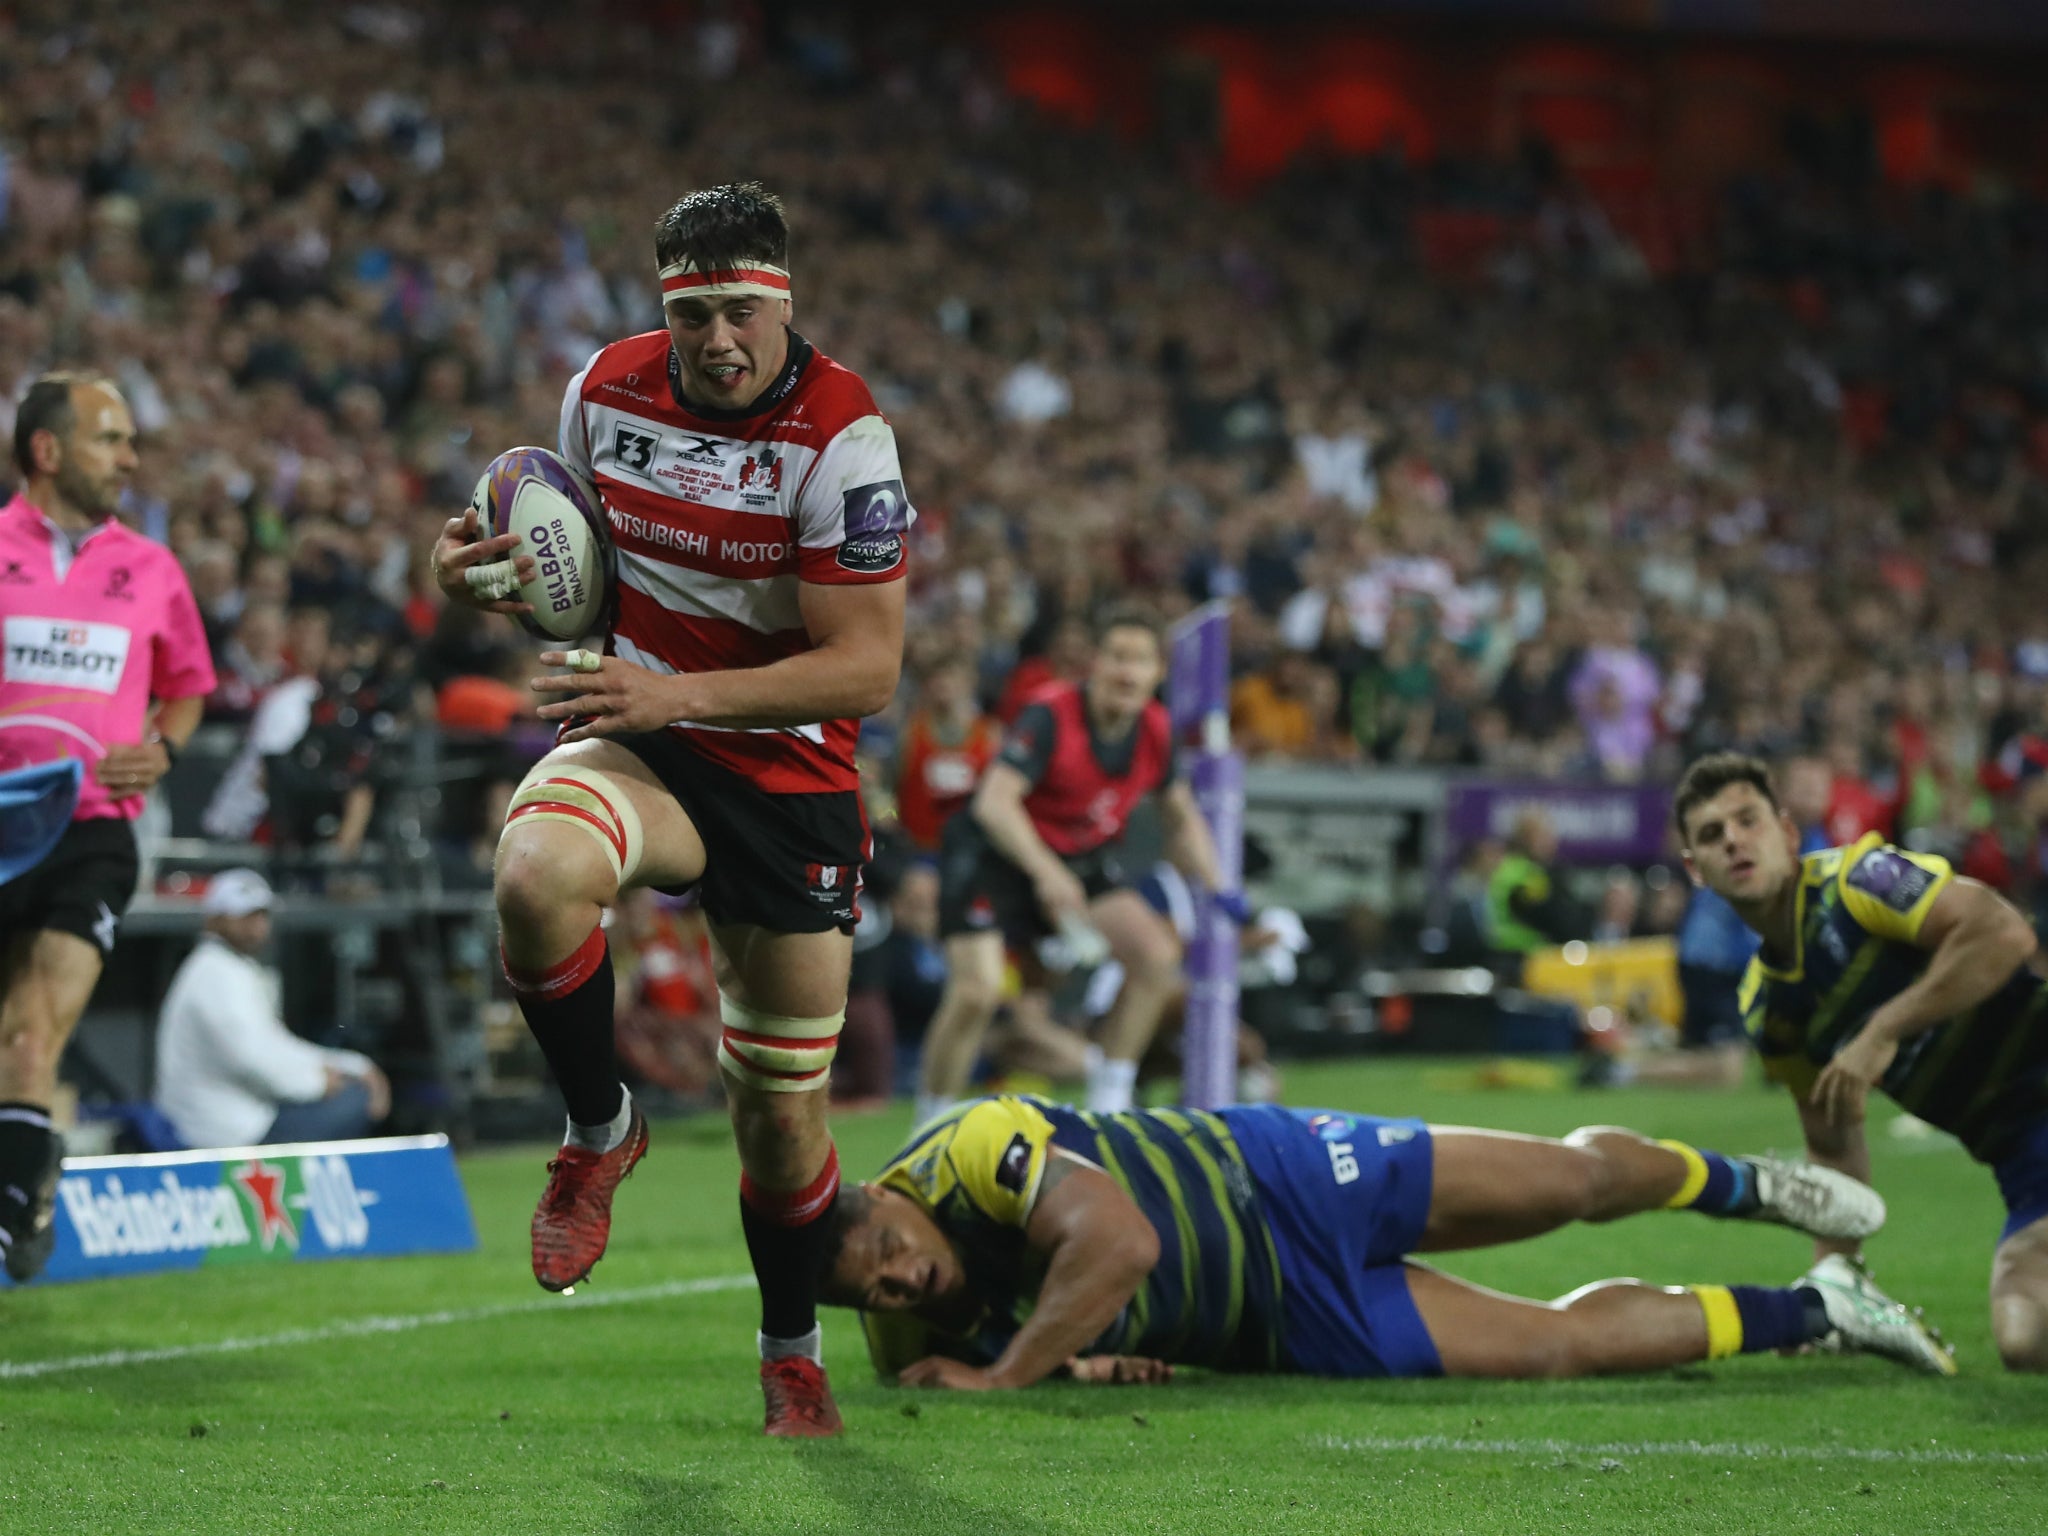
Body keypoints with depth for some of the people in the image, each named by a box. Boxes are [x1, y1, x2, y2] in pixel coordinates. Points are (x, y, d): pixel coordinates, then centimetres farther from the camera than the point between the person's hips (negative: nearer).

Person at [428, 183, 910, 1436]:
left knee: (783, 1111, 5)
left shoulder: (842, 435, -18)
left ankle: (793, 1352, 33)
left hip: (792, 778, -2)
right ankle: (601, 1131, -9)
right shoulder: (606, 390, -4)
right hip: (636, 738, 2)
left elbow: (867, 669, -20)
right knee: (537, 875, -35)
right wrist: (487, 573, -8)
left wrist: (679, 693, -30)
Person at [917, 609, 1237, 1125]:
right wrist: (1046, 873, -47)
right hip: (993, 854, -6)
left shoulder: (1155, 730, -6)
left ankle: (1108, 1102, -1)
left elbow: (1182, 816, 11)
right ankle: (930, 1127, -2)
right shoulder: (1051, 715, -24)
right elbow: (994, 802, -35)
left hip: (1080, 860, 6)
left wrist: (1213, 885, -3)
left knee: (1157, 954, -12)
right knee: (977, 991, -21)